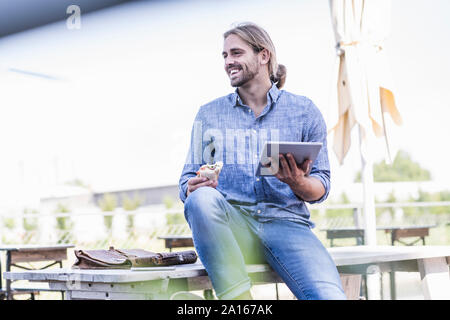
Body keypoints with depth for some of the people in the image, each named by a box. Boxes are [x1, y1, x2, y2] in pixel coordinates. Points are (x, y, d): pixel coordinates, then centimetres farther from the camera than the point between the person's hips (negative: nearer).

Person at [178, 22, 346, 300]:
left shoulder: (304, 111, 13)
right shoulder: (209, 114, 18)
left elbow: (321, 187, 11)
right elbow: (188, 179, 15)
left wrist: (298, 184, -13)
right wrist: (192, 189, -10)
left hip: (285, 222, -1)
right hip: (231, 224, 2)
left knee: (329, 296, -31)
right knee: (201, 198, -36)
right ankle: (240, 299, -32)